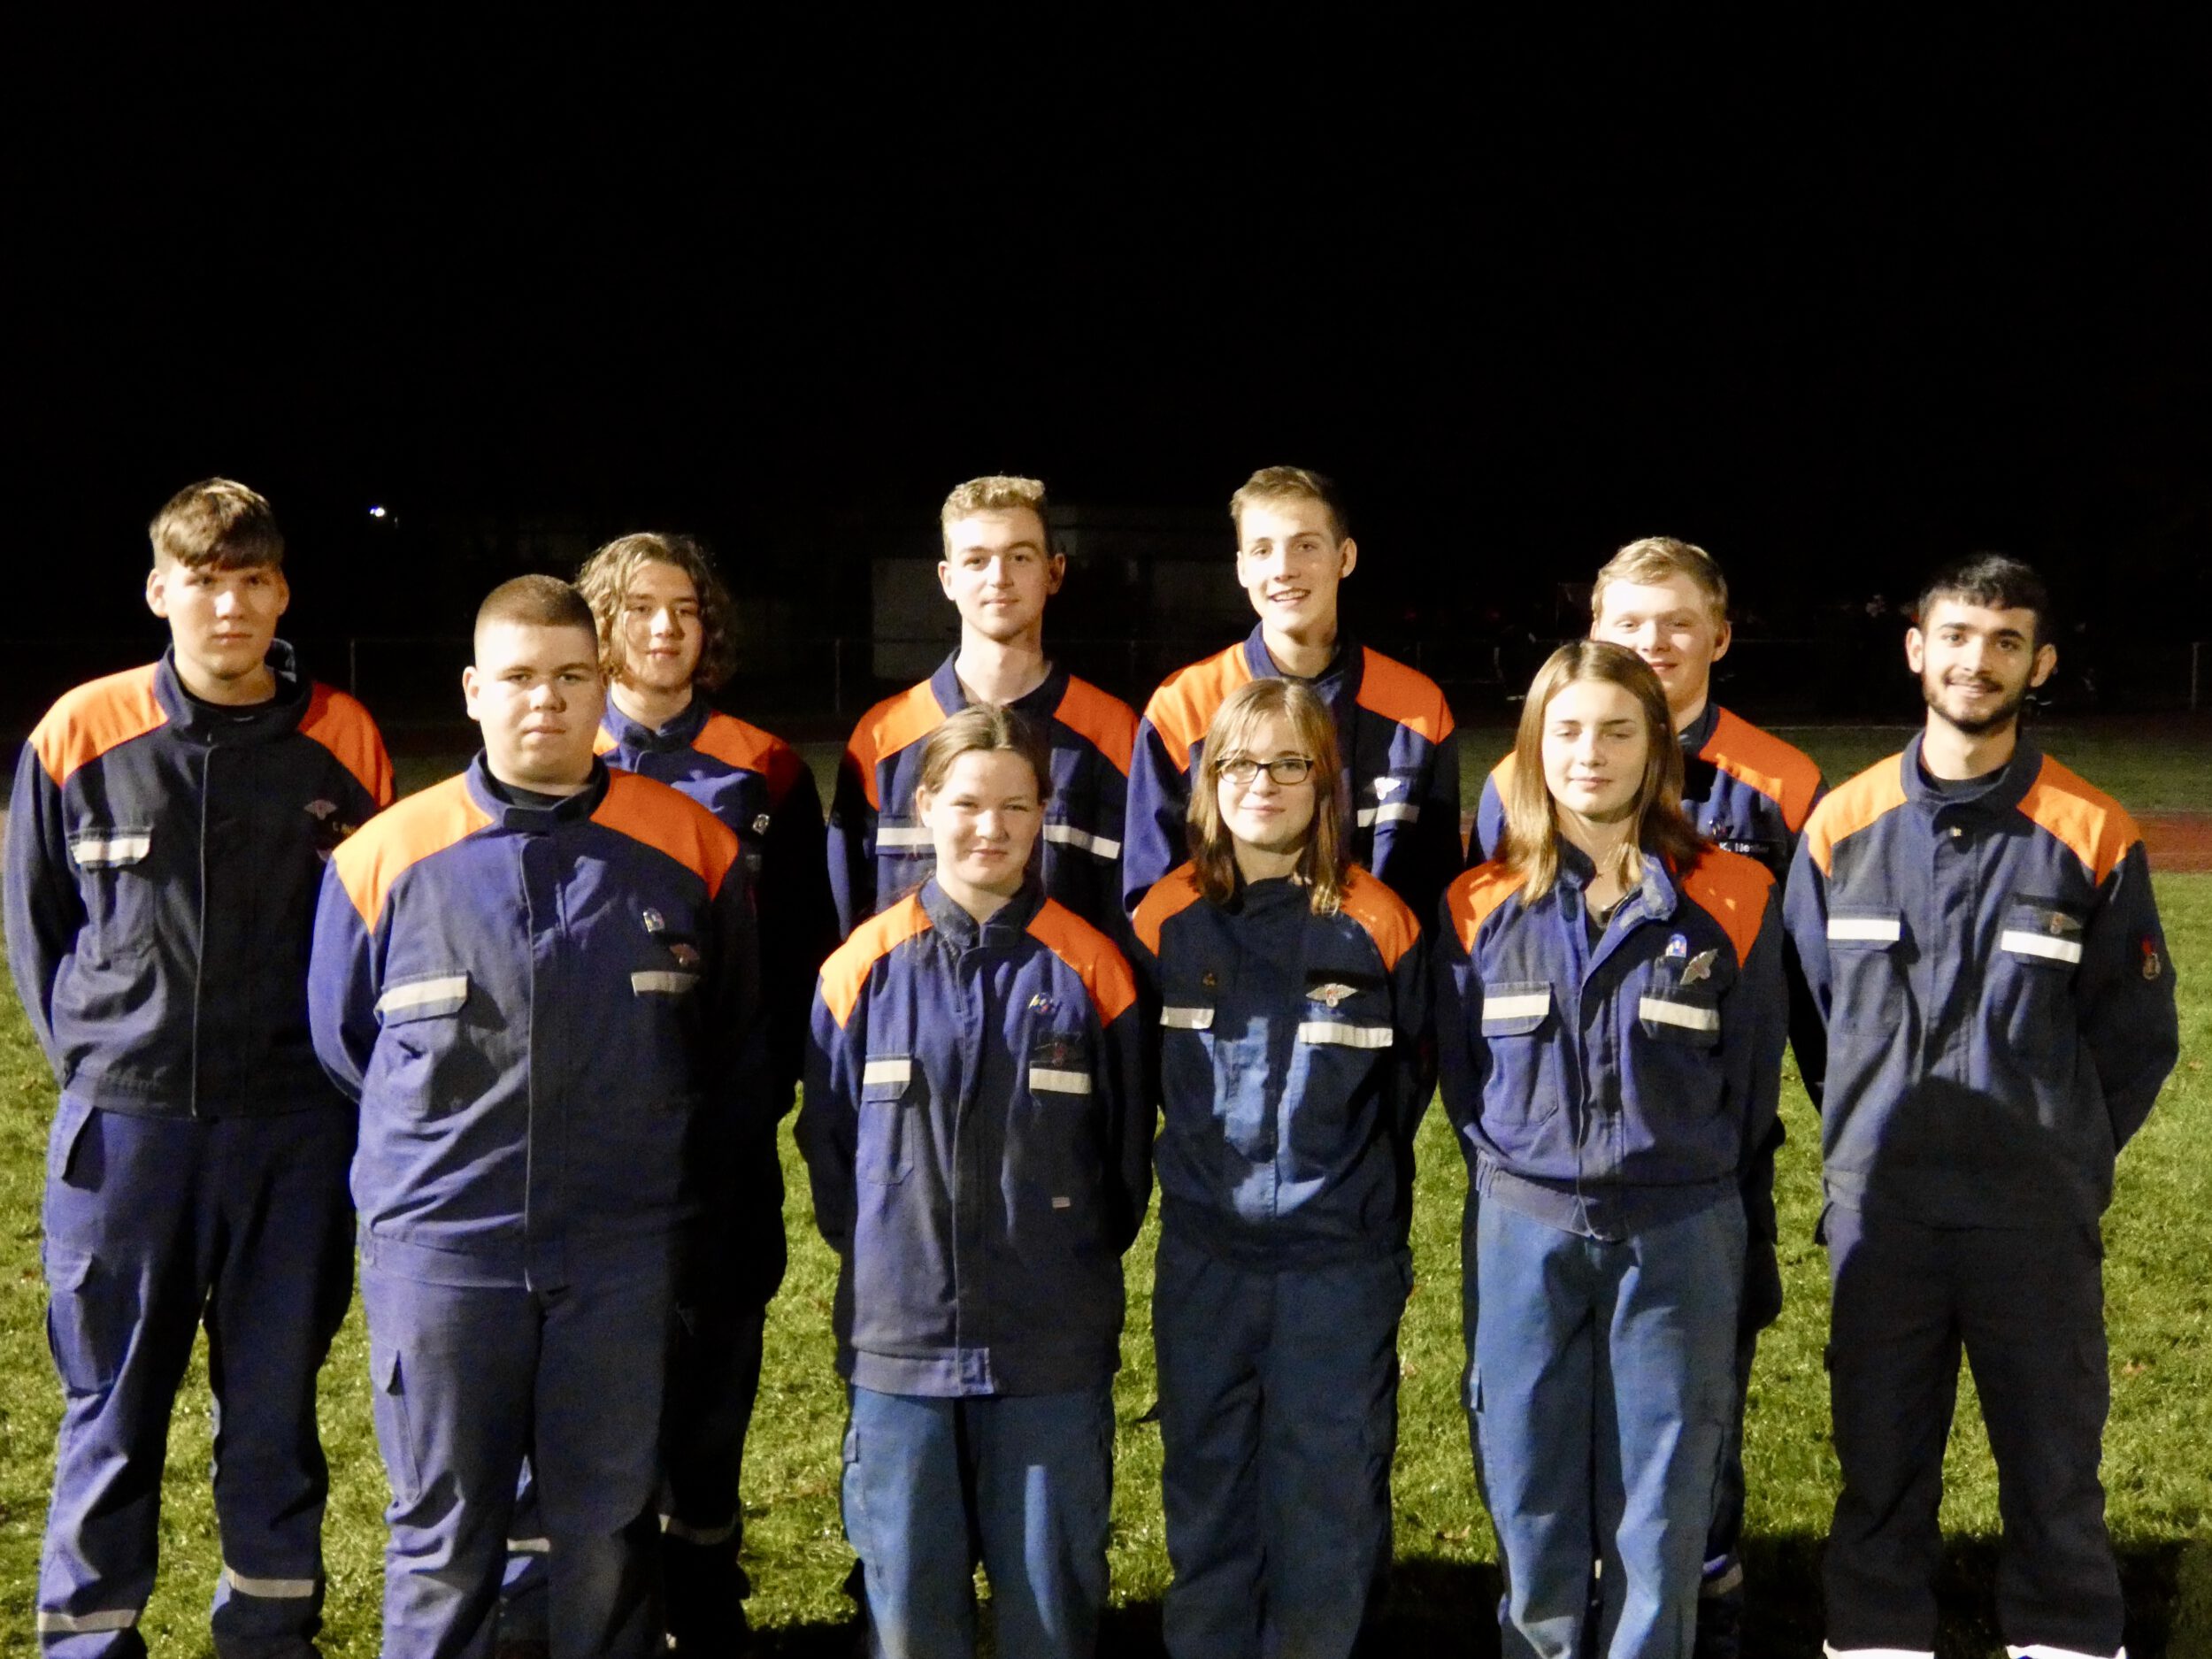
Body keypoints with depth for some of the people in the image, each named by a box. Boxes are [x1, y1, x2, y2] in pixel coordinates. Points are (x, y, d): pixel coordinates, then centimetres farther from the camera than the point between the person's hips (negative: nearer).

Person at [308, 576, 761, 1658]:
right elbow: (344, 1039, 11)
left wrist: (668, 1163, 9)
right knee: (442, 1535, 11)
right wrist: (453, 1139, 11)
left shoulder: (690, 850, -1)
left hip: (622, 1253, 0)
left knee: (609, 1530, 12)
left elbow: (736, 1041, 10)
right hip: (440, 1246, 0)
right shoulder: (387, 857, -3)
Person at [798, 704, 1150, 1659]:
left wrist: (1076, 1261, 8)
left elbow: (1127, 1148, 6)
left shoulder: (1087, 969, -2)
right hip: (899, 1333, 1)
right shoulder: (864, 970, 0)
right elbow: (827, 1142, 8)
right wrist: (879, 1258, 7)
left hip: (1053, 1348, -1)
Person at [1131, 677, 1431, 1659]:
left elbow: (1406, 1082, 8)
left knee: (1331, 1494, 6)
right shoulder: (1167, 920, 0)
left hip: (1341, 1259, -2)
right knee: (1207, 1483, 12)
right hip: (1204, 1255, 2)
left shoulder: (1376, 926, -5)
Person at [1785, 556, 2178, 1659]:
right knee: (1879, 1473, 10)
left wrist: (2063, 1156, 1)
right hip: (1876, 1208, 2)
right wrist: (1867, 1138, 9)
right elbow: (1805, 1008, 12)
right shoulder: (1844, 824, 4)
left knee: (2056, 1472, 6)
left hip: (2038, 1221, -1)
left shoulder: (2092, 836, -1)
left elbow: (2138, 1035, 5)